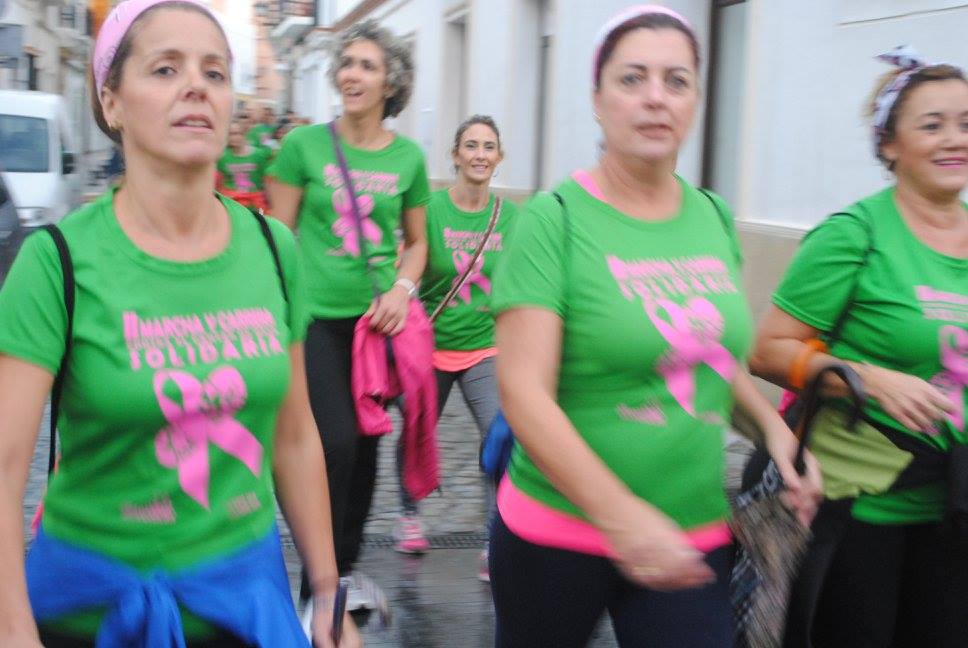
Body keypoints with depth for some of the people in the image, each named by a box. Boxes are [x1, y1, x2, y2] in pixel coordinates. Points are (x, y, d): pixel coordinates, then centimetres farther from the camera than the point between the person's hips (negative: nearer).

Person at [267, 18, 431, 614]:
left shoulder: (407, 157, 4)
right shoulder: (304, 145, -4)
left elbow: (416, 241, 14)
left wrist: (402, 288, -5)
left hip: (376, 319, 4)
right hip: (316, 315, -3)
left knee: (366, 447, 12)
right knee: (335, 445, -12)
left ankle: (346, 568, 32)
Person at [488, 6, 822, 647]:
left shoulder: (715, 217, 4)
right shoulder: (555, 220, -13)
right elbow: (524, 391, -19)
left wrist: (774, 426, 1)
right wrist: (622, 516, -26)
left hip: (699, 538, 4)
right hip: (558, 536, -3)